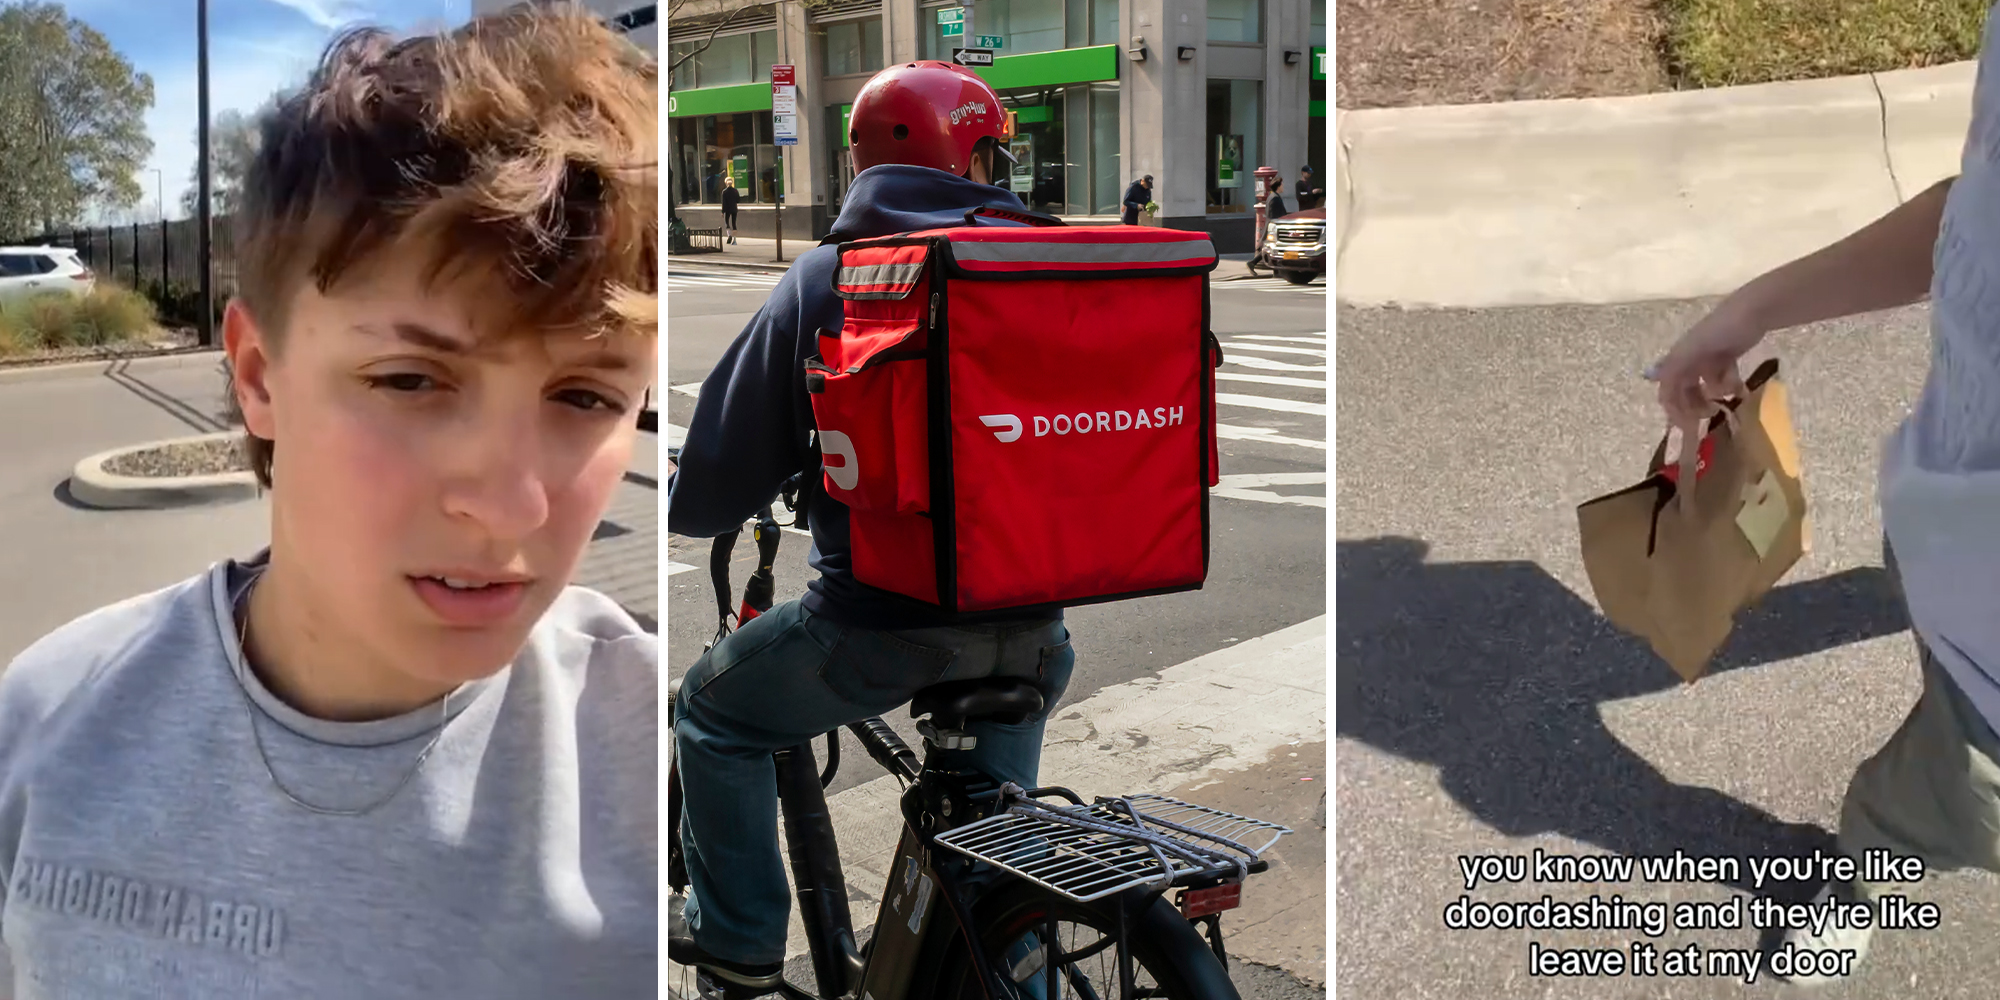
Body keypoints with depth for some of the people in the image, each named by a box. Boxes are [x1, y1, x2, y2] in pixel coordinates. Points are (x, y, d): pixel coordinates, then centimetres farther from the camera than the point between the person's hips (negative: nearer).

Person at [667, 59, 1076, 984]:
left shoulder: (824, 277, -4)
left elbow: (727, 467, -2)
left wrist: (683, 507, 21)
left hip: (882, 615, -3)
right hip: (1027, 608, 4)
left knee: (716, 717, 22)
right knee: (1036, 672, 39)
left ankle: (737, 934, 29)